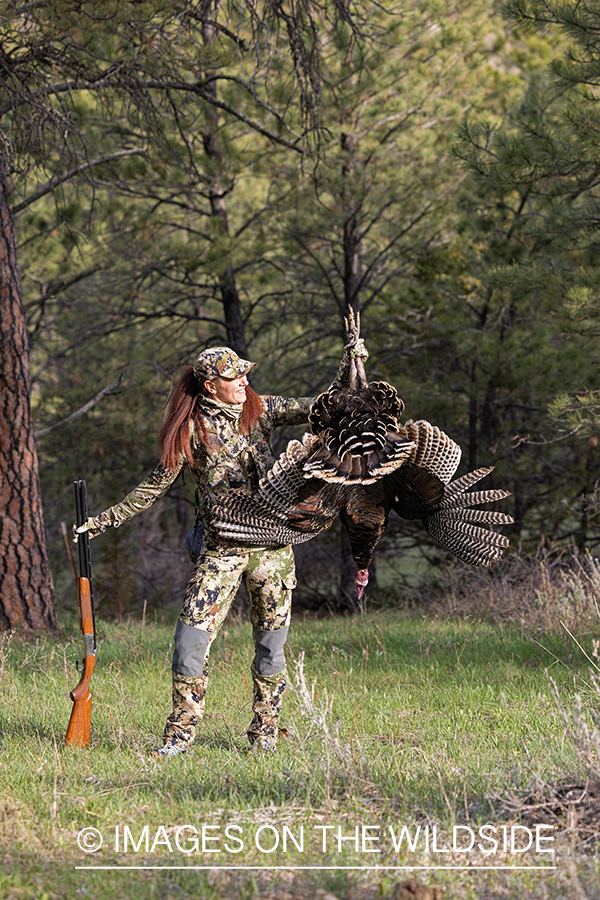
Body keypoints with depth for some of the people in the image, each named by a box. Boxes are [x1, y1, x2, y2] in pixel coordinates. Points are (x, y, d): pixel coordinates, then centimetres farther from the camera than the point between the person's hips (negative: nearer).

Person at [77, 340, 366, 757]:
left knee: (271, 644, 5)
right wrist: (106, 520, 7)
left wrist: (349, 367, -7)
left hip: (272, 542, 2)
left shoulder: (261, 410, 6)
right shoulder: (190, 430, 0)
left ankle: (265, 732, 19)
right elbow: (156, 485, 8)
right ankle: (181, 733, 2)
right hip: (221, 547, -2)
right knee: (191, 637, -10)